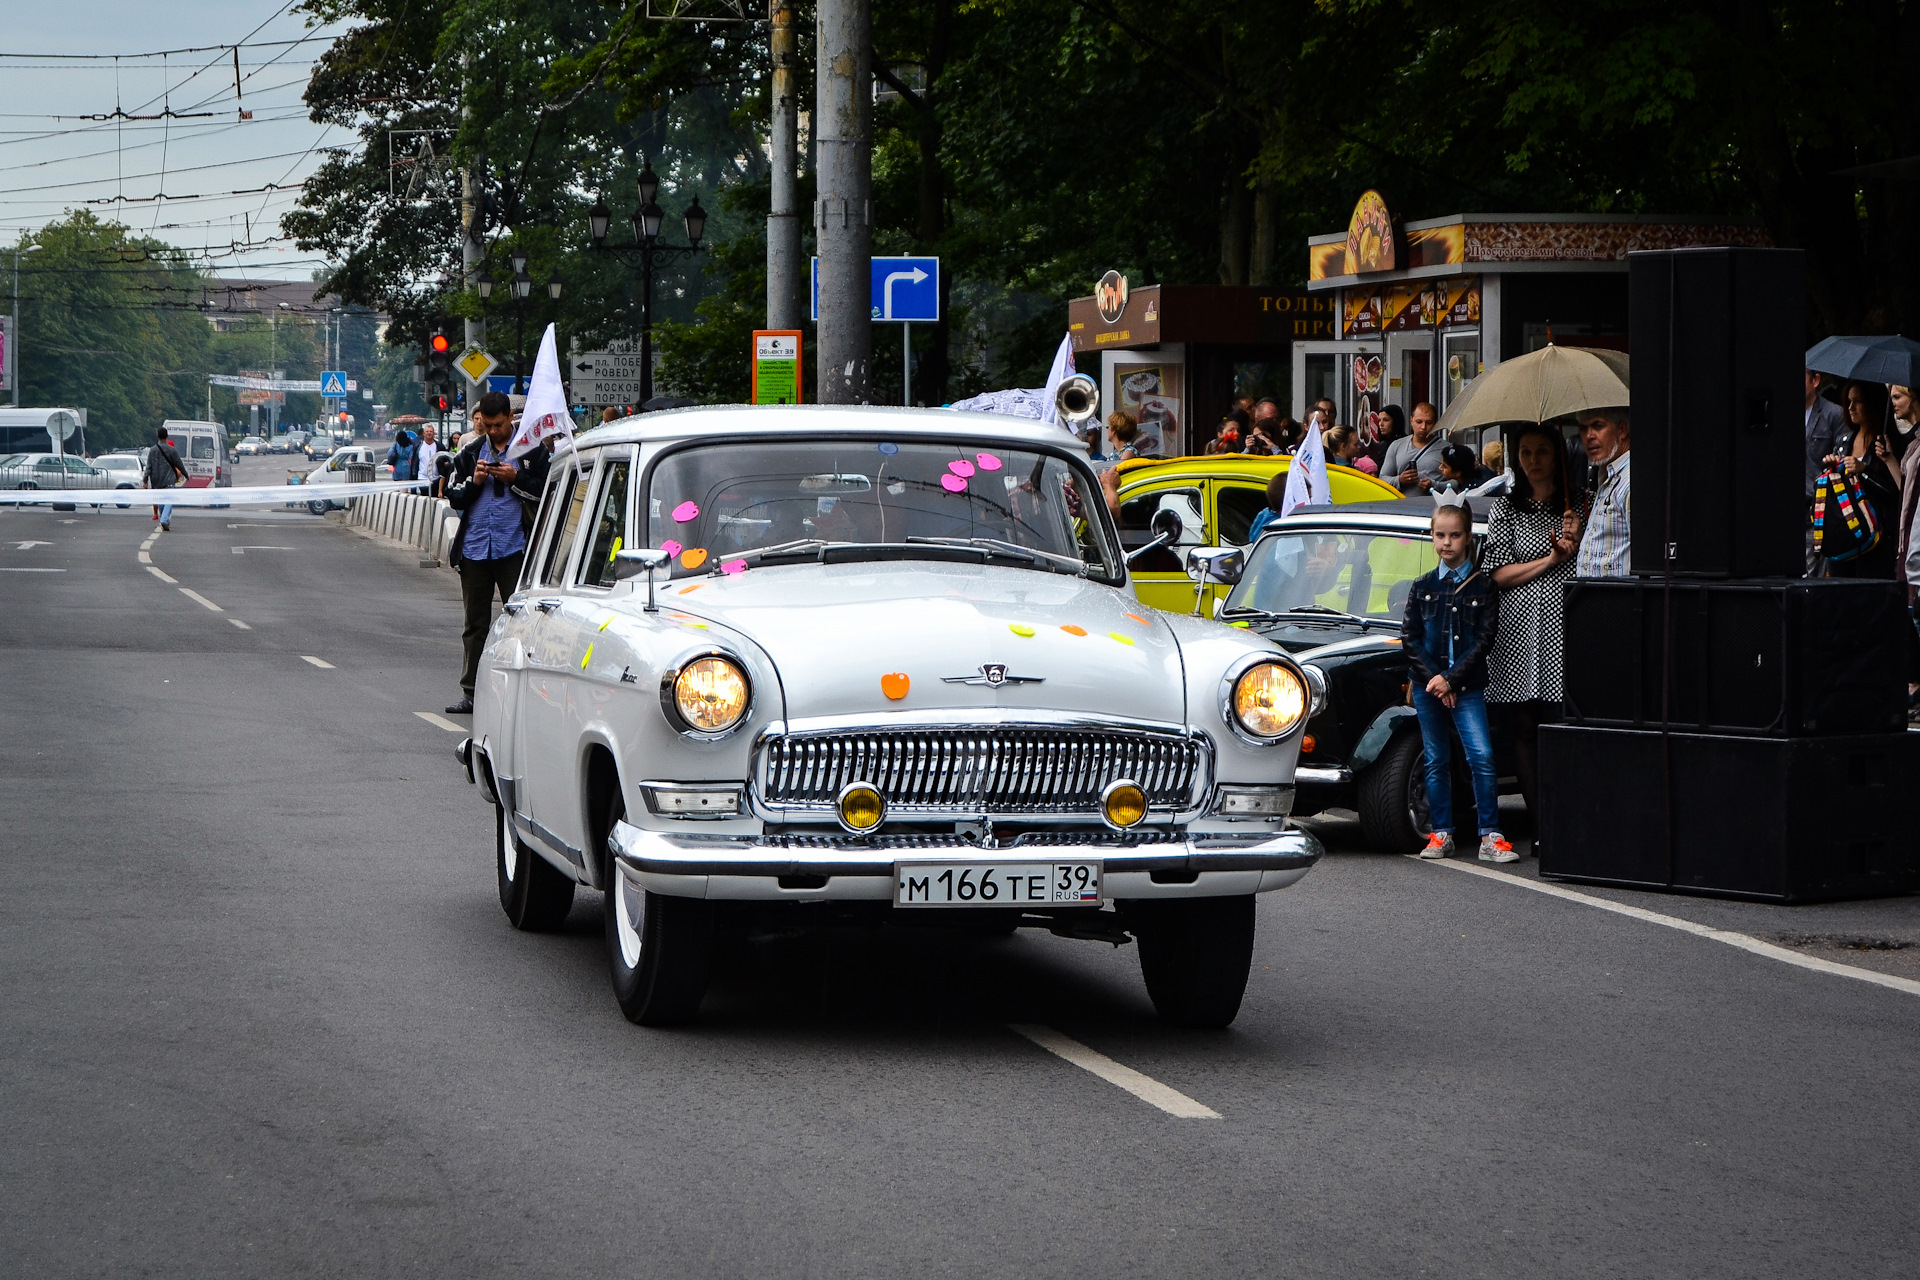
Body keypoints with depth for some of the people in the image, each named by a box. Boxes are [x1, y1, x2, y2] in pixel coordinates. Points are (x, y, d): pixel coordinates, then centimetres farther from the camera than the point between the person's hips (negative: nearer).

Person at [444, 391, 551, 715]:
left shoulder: (532, 452, 3)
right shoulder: (470, 454, 13)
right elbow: (453, 498, 12)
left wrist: (515, 478, -13)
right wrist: (474, 481, -6)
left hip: (514, 550, -4)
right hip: (475, 549, 4)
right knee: (475, 624, 8)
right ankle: (470, 693, 13)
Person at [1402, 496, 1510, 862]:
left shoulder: (1483, 586, 0)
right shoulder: (1422, 587, 7)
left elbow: (1485, 639, -6)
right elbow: (1409, 638, 3)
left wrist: (1451, 679, -13)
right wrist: (1432, 678, -10)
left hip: (1467, 686, -2)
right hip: (1427, 686, 2)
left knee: (1482, 757, -11)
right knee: (1436, 761, 6)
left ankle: (1490, 837, -9)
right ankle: (1441, 835, 12)